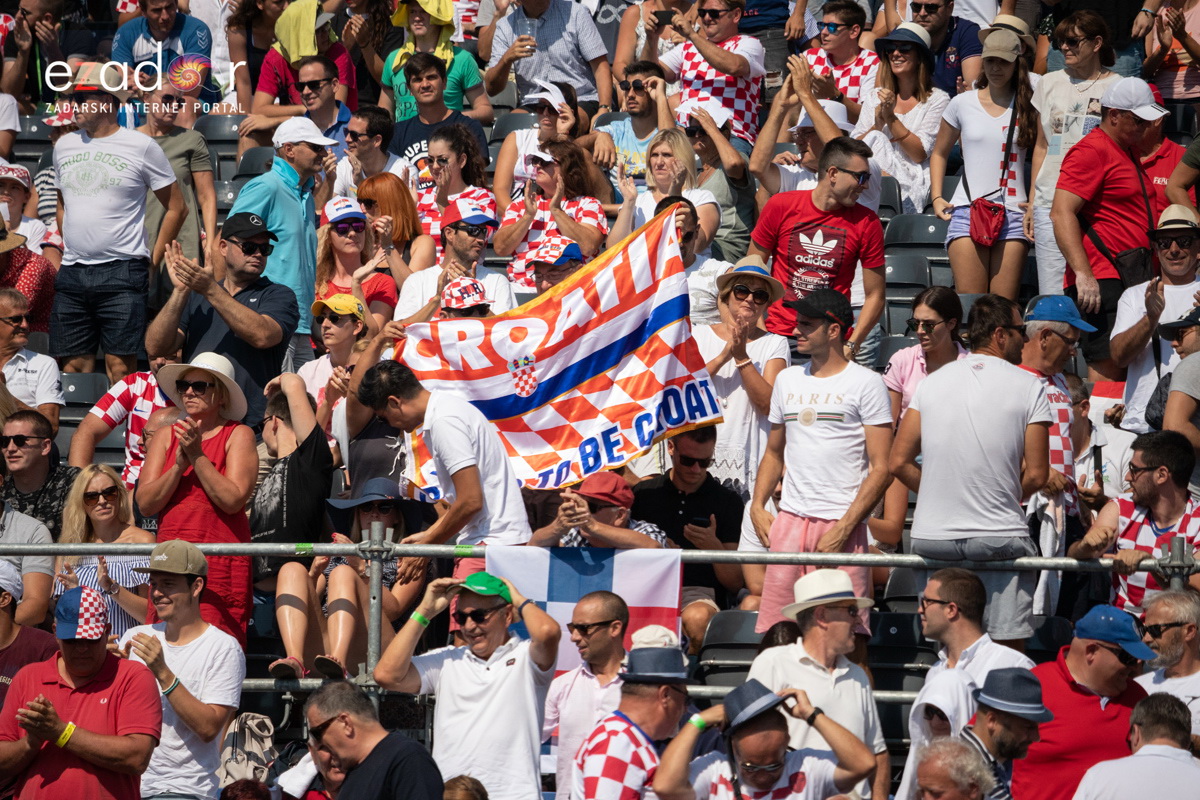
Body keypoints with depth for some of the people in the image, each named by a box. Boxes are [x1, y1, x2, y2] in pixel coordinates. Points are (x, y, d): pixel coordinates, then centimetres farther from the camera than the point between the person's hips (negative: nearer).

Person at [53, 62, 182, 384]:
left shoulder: (141, 147, -1)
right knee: (74, 364, 3)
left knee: (119, 364, -8)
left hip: (122, 272, -5)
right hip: (72, 273, 5)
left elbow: (176, 208, 3)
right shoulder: (64, 146, 15)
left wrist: (153, 261, -1)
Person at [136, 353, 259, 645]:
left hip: (220, 562, -4)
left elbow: (233, 500, -9)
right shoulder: (166, 437, 15)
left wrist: (198, 457, -9)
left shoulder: (238, 435, 3)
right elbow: (145, 502, 5)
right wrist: (179, 465, -7)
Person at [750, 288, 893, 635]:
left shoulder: (865, 384, -1)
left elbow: (881, 468, -5)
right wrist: (758, 506, 10)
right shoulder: (788, 380, 17)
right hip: (789, 521, 5)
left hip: (842, 525, -5)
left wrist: (844, 528, -13)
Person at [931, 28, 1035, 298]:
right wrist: (937, 198, 8)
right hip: (967, 211, 0)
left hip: (1013, 214, 0)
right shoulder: (962, 104, 8)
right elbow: (940, 153, 20)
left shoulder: (1027, 107, 6)